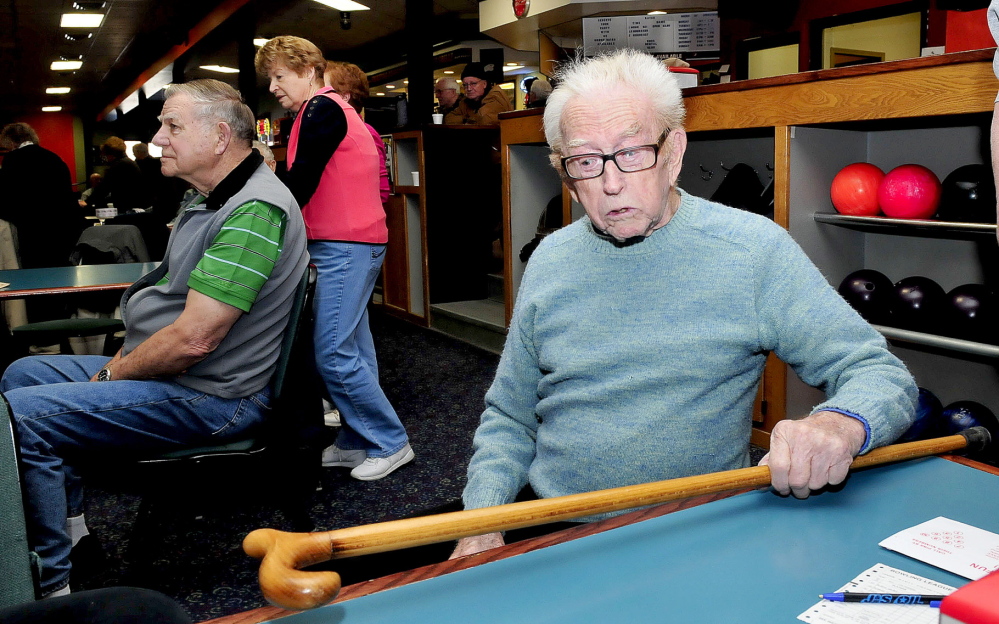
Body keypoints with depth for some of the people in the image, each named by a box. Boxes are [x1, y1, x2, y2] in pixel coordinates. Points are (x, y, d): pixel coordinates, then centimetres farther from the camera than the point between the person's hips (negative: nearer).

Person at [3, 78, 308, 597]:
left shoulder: (253, 211, -24)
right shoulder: (211, 201, 12)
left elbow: (193, 339, -27)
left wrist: (110, 375, -11)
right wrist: (121, 358, 5)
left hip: (209, 396, -11)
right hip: (165, 368, 11)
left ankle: (50, 584, -1)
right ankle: (68, 529, 25)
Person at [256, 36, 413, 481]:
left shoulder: (321, 109, -9)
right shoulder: (327, 110, 22)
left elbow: (300, 182, -15)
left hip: (346, 245, -10)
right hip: (350, 244, 10)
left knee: (334, 356, -9)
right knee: (350, 350, 11)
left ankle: (390, 443, 1)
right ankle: (357, 443, 18)